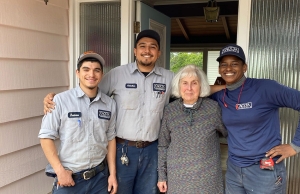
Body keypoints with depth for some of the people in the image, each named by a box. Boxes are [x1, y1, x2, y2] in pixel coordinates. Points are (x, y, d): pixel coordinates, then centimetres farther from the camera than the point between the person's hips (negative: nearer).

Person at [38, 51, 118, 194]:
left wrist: (112, 174, 4)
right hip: (68, 177, -3)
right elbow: (46, 137, -7)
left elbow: (110, 139, 6)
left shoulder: (110, 104, -1)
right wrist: (60, 170, -11)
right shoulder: (61, 100, -10)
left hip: (100, 177, 3)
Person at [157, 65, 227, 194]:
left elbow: (229, 133, 11)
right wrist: (162, 176, 3)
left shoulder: (214, 108, -6)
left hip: (207, 178, 0)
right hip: (177, 177, 1)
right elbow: (163, 146, 3)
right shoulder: (169, 110, -2)